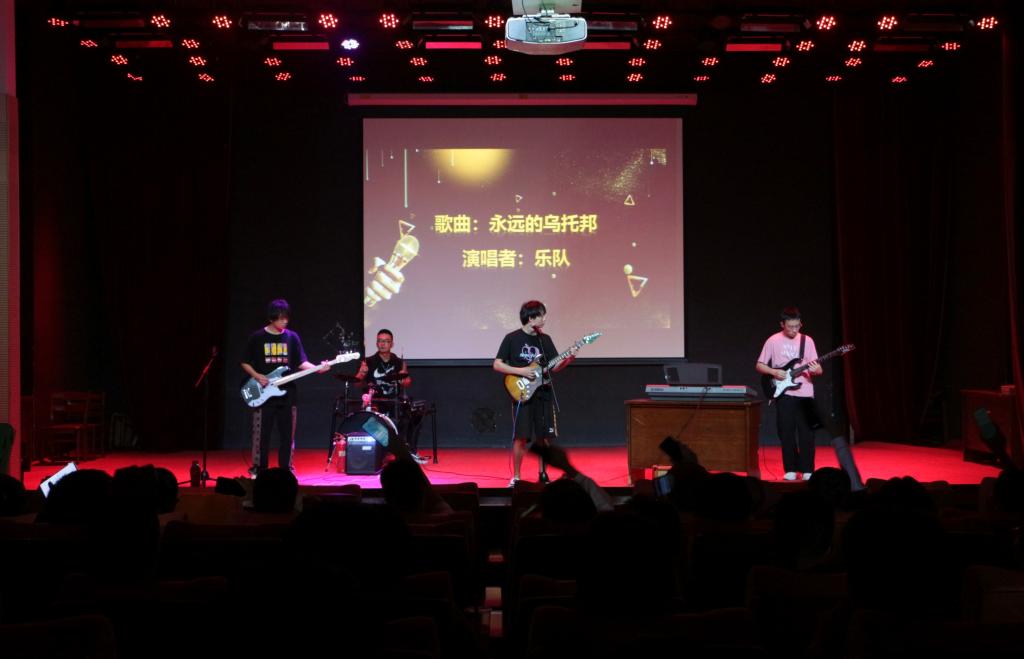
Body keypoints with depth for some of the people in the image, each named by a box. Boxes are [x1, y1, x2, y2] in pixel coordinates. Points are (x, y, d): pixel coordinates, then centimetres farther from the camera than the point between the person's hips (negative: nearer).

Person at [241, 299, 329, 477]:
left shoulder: (292, 337, 6)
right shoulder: (257, 337, -1)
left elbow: (301, 362, 5)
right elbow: (245, 363, 5)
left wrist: (318, 368, -12)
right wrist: (257, 376, -11)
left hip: (287, 393, 2)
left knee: (287, 434, 5)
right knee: (261, 434, 1)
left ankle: (285, 469, 14)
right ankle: (258, 469, 11)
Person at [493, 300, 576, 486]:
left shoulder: (545, 339, 9)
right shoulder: (512, 338, -4)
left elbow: (554, 366, 9)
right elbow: (497, 365, -5)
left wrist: (568, 359, -10)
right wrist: (520, 371, -16)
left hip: (543, 395, 4)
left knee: (544, 437, 5)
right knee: (521, 437, -6)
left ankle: (543, 474, 19)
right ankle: (516, 477, 5)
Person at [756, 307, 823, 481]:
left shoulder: (807, 340, 4)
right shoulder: (773, 341, 0)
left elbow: (817, 368, 5)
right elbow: (759, 366, 5)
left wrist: (816, 369, -18)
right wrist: (774, 372, -12)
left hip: (805, 394, 1)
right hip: (784, 393, -1)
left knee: (807, 433, -1)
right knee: (787, 433, 1)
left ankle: (807, 470, 7)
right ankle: (791, 469, 10)